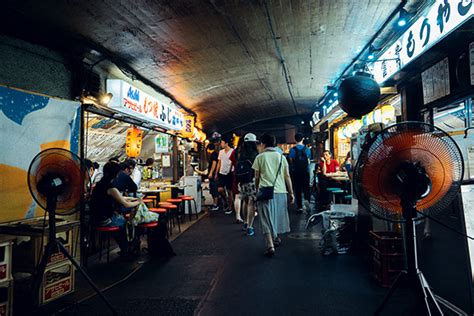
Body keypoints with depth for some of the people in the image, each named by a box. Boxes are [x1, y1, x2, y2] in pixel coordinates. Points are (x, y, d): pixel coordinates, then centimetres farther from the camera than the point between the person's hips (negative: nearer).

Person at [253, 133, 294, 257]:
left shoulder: (260, 157, 1)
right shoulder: (281, 157, 9)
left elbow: (257, 177, 4)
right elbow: (287, 176, 6)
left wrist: (257, 190, 18)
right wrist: (291, 193, 10)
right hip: (280, 191, 3)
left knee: (267, 219, -1)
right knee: (278, 215, 20)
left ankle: (270, 246, -10)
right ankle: (276, 237, 38)